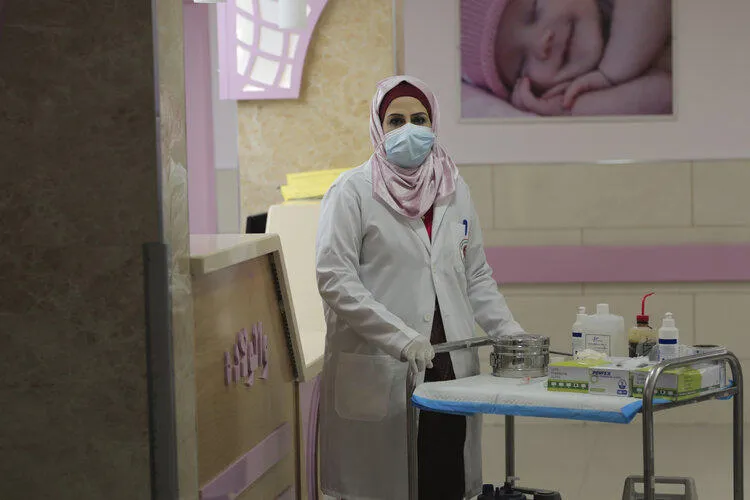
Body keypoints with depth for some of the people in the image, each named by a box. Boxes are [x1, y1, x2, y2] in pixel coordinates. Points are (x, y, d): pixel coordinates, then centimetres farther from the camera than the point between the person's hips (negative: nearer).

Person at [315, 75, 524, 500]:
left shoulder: (455, 190, 14)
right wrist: (401, 338, -19)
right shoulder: (353, 191, -2)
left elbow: (476, 275, 19)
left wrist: (508, 330, 4)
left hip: (450, 367, 4)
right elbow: (335, 279, -11)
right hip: (378, 372, -4)